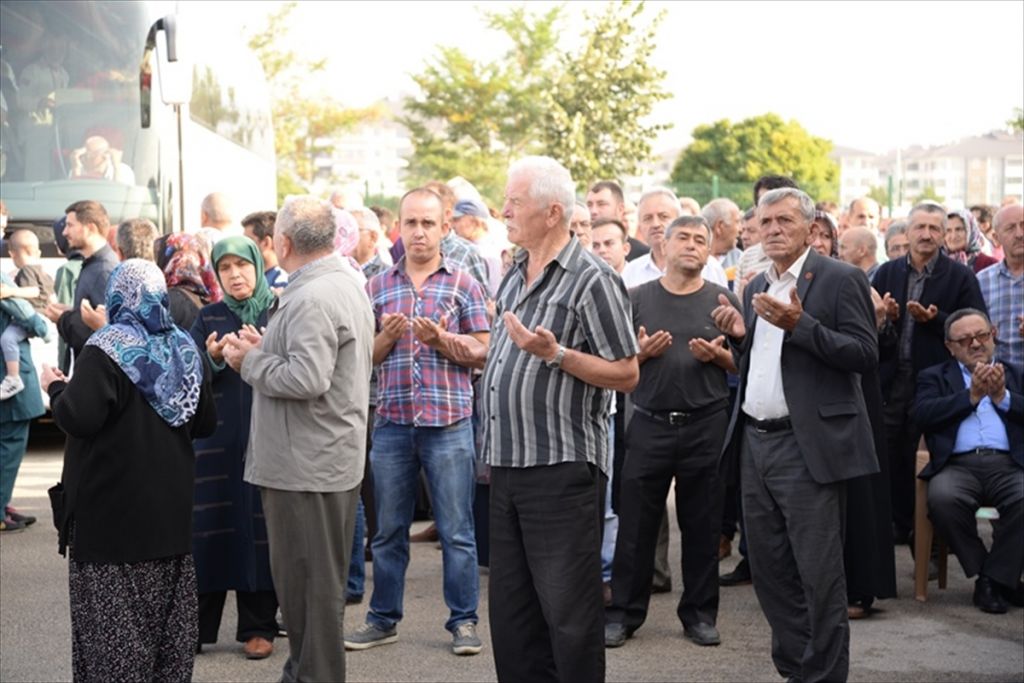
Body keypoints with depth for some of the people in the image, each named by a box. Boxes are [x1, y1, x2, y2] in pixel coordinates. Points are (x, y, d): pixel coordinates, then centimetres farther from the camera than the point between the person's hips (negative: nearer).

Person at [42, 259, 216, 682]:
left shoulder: (106, 349, -13)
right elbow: (206, 423, 12)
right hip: (171, 504, 6)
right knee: (169, 610, 15)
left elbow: (80, 418, -24)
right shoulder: (185, 348, 6)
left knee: (113, 614, 0)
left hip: (114, 506, -6)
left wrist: (56, 387, -6)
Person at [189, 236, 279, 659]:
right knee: (209, 526, -1)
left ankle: (258, 626, 9)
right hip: (215, 437, 1)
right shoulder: (208, 318, 10)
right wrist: (211, 358, -15)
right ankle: (195, 624, 9)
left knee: (259, 526, -1)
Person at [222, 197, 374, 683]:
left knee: (308, 582, -2)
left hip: (306, 465, -11)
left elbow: (307, 378, -28)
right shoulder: (349, 286, 14)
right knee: (319, 579, 18)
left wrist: (250, 361, -14)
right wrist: (267, 350, 10)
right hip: (336, 459, 11)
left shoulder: (309, 299, -19)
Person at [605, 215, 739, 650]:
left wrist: (719, 355, -12)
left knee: (701, 524, 7)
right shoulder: (638, 298, 6)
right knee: (636, 524, 2)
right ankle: (624, 613, 11)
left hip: (706, 425, 0)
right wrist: (642, 352, -12)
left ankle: (699, 613, 18)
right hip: (650, 423, 0)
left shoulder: (723, 300, 6)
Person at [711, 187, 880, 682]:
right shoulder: (756, 287, 16)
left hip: (807, 444, -7)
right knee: (768, 567, 12)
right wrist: (740, 334, 2)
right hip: (756, 441, 7)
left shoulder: (839, 280, -6)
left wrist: (799, 325, -22)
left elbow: (866, 355, -14)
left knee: (818, 571, -3)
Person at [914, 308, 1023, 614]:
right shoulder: (934, 377, 19)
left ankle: (995, 578, -13)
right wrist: (971, 396, -6)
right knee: (943, 498, -34)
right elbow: (923, 413, -1)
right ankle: (993, 576, -12)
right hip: (959, 465, 0)